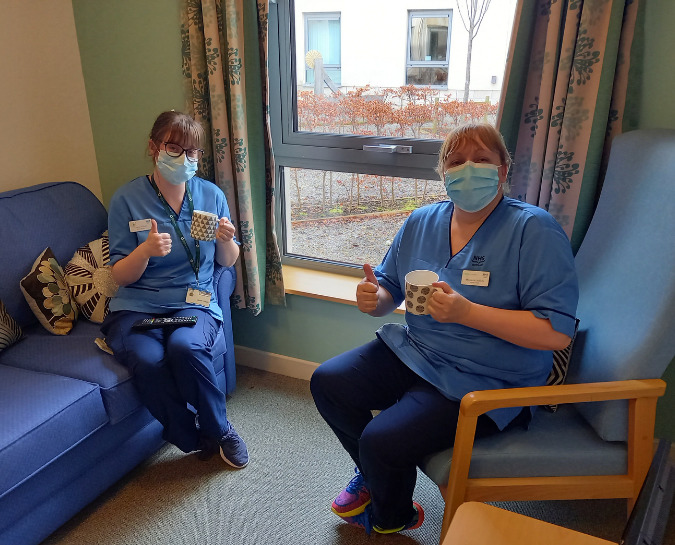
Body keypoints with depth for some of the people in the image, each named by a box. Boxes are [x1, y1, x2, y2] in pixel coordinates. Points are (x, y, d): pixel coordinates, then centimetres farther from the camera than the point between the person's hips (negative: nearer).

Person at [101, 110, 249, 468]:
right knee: (149, 361, -32)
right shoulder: (127, 199, -2)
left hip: (195, 303, 1)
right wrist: (146, 250, -22)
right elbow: (121, 276, -1)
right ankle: (195, 439, -6)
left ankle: (218, 428, -8)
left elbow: (227, 262, 12)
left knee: (185, 346, -33)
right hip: (136, 307, 0)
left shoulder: (211, 195, 4)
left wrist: (226, 241, -11)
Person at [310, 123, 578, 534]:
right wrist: (374, 299, -13)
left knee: (381, 441, -20)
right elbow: (390, 292, 13)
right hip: (413, 352, 7)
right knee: (327, 382, -2)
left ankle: (391, 517, 19)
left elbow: (557, 333, -21)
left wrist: (466, 312, -29)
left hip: (485, 381, -6)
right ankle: (374, 473, 25)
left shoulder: (534, 230, -15)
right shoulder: (422, 222, 5)